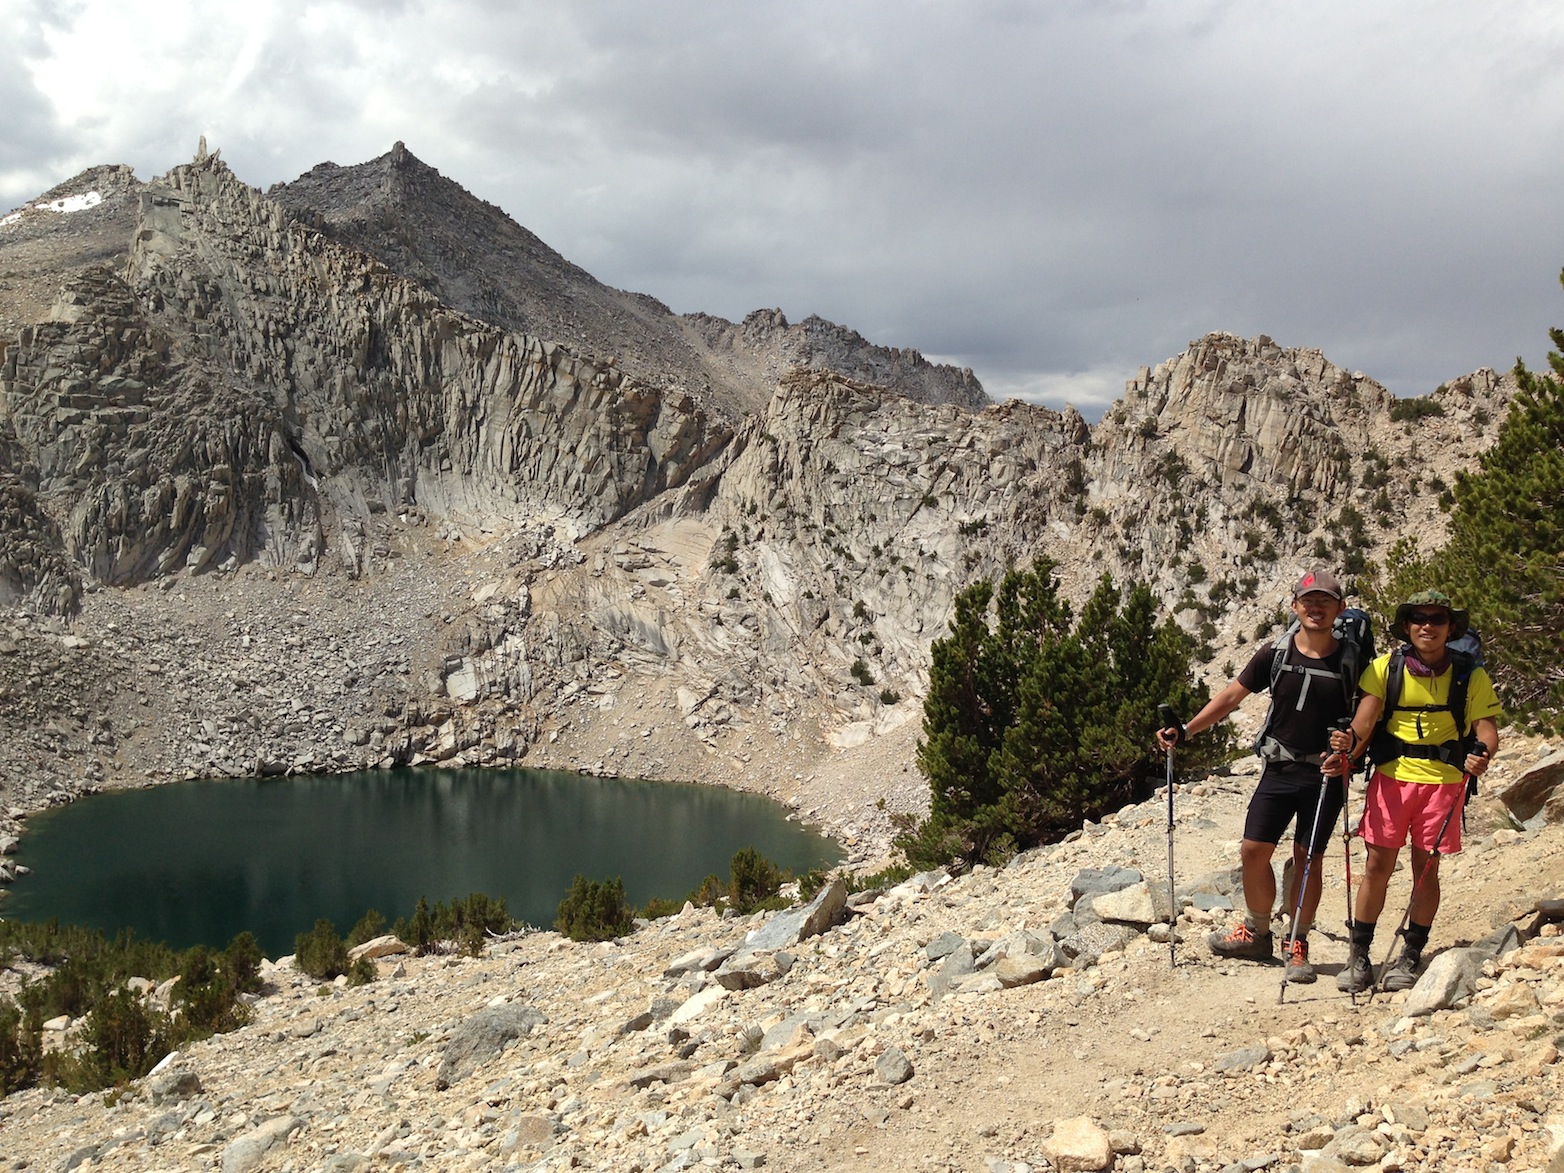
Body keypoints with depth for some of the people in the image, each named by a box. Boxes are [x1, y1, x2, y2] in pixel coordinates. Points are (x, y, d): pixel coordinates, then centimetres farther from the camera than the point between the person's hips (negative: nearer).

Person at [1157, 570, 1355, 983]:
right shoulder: (1276, 653, 0)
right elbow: (1232, 696, 3)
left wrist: (1345, 755, -20)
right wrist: (1185, 731, -4)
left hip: (1325, 774, -2)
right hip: (1279, 768, 2)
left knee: (1308, 859, 2)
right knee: (1254, 851, 2)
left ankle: (1298, 945, 18)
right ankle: (1256, 934, 23)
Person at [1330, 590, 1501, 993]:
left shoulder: (1470, 676, 1)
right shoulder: (1385, 668, 1)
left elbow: (1487, 727, -5)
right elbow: (1367, 712, -11)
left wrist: (1483, 755, -27)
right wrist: (1352, 740, -32)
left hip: (1443, 781, 0)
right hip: (1391, 776, 0)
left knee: (1426, 868, 5)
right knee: (1378, 865, 1)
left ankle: (1410, 957, 18)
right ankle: (1359, 957, 8)